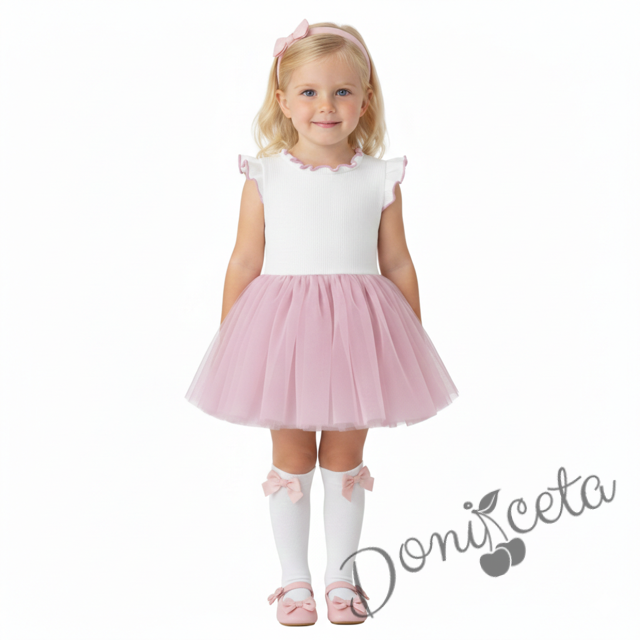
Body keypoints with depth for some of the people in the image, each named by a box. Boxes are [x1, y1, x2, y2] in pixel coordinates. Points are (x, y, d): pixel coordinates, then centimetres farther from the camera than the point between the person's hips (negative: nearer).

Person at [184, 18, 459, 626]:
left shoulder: (380, 180, -1)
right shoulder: (264, 178, -3)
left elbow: (398, 266, 5)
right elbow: (244, 264, 2)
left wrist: (414, 344, 8)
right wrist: (228, 343, 4)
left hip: (355, 328, 1)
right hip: (282, 329, 0)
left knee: (344, 460, 11)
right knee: (291, 461, 10)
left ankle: (341, 575, 29)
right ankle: (294, 579, 26)